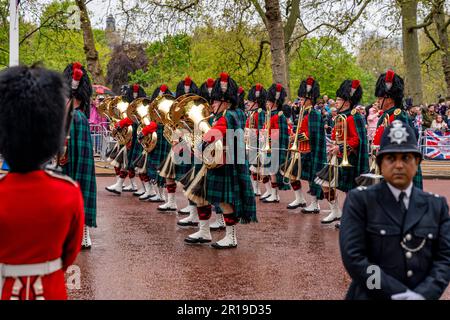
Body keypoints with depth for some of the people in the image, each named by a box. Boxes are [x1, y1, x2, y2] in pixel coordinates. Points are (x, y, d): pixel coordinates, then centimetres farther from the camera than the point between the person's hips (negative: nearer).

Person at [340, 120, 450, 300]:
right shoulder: (359, 200, -7)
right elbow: (353, 257, -15)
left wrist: (422, 294, -18)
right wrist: (401, 294, -19)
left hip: (422, 295, 3)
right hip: (371, 296, -3)